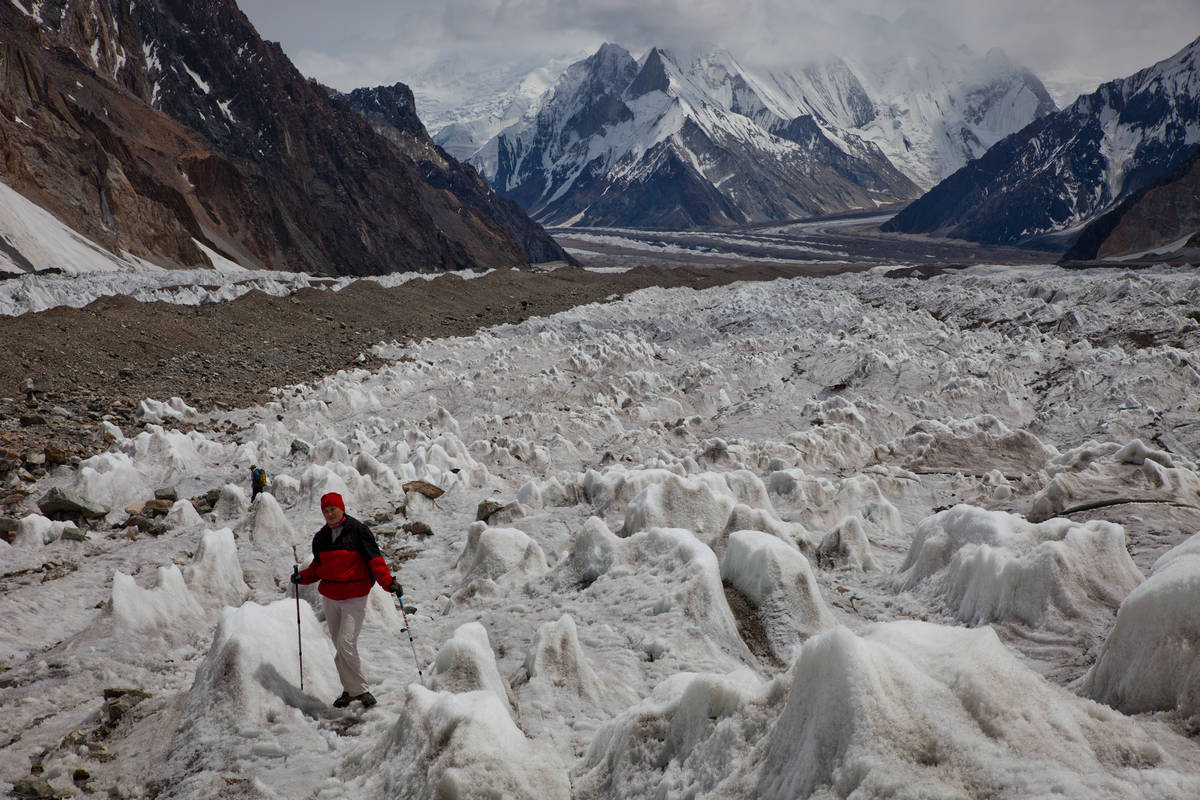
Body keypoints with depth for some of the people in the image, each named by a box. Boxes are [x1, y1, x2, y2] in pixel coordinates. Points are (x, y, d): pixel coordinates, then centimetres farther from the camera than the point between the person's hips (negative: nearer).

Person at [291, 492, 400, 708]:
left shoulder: (358, 531, -6)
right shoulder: (321, 538, 11)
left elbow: (374, 559, -10)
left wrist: (388, 582, -22)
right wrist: (302, 577, 1)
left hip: (354, 597, -6)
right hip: (329, 597, 6)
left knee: (346, 644, -16)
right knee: (340, 646, 9)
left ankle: (358, 689, -5)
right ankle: (351, 690, 19)